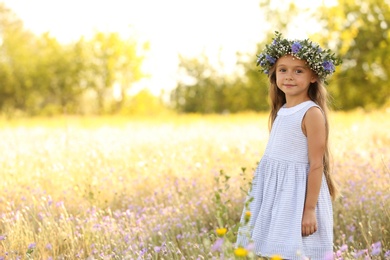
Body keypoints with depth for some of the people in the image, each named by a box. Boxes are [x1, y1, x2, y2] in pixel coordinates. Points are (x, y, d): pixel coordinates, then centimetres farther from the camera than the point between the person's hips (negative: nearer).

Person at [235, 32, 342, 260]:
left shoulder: (312, 113, -13)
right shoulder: (281, 111, 9)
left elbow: (316, 165, -15)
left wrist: (309, 210, -18)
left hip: (298, 191, -8)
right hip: (275, 192, 8)